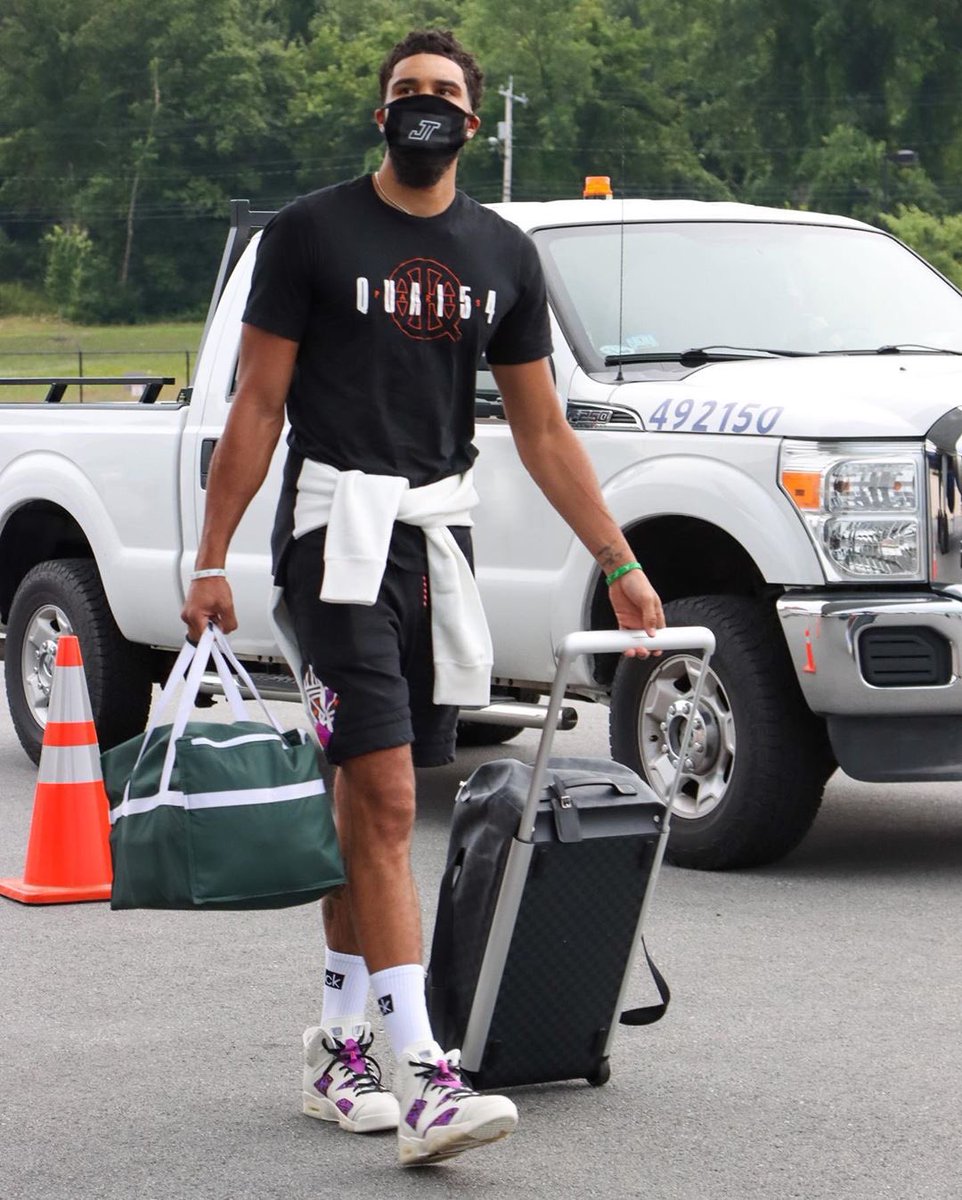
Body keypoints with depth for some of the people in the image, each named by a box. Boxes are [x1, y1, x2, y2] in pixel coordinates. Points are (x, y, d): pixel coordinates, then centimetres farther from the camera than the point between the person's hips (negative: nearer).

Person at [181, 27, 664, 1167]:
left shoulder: (502, 256, 12)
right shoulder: (311, 232, -1)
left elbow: (541, 430, 17)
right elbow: (258, 404, -1)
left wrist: (620, 564, 13)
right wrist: (211, 558, -6)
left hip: (440, 536, 5)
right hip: (337, 529, -5)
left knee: (367, 804, 11)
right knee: (383, 805, -14)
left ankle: (336, 1052, 20)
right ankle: (424, 1076, -20)